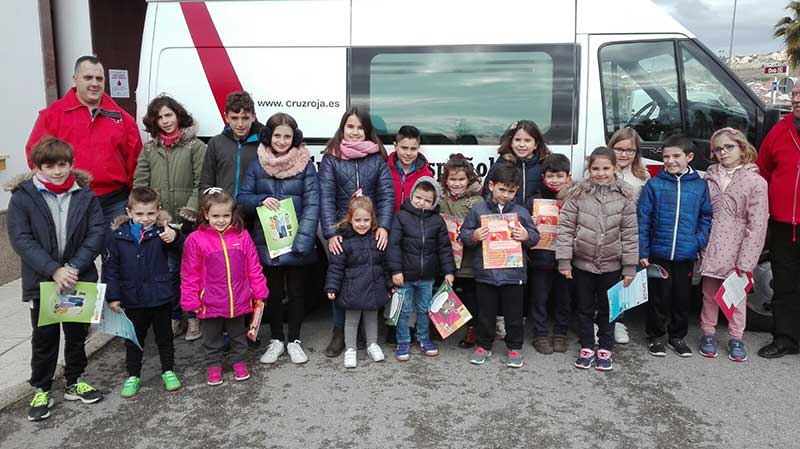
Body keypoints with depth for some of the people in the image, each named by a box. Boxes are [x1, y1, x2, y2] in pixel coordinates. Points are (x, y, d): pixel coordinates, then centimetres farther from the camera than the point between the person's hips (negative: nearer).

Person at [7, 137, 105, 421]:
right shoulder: (22, 197, -7)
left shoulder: (85, 195, -3)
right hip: (42, 282, -2)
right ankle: (41, 390, 26)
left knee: (77, 334, 15)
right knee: (44, 339, 10)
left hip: (80, 280, 2)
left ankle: (74, 382, 32)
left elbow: (97, 232, -7)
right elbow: (21, 239, -13)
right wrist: (53, 270, -21)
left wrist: (75, 267, -18)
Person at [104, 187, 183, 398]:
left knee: (164, 336, 16)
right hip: (132, 300, 1)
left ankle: (168, 371, 34)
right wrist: (112, 296, -3)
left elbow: (177, 248, -32)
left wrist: (174, 238, -55)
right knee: (133, 340, 17)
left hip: (161, 297, -1)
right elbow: (111, 268, -1)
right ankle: (133, 375, 33)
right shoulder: (118, 235, -6)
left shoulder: (161, 232, -11)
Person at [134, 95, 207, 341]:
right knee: (168, 270, 8)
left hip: (188, 223, -3)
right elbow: (140, 184, 7)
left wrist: (190, 211, -15)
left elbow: (201, 183, -7)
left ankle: (193, 318, 19)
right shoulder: (149, 149, 10)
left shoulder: (195, 146, -2)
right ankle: (174, 318, 21)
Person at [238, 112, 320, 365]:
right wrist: (261, 200, -16)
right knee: (273, 292, 13)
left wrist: (302, 240, -18)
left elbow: (312, 205, -10)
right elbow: (243, 197, 5)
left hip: (296, 242, -1)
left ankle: (294, 340, 26)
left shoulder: (306, 165, -5)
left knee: (296, 292, 10)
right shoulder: (257, 165, 3)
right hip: (267, 242, 2)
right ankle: (276, 340, 29)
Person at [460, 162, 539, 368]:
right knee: (486, 313, 12)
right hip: (485, 272, 0)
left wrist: (526, 236, -14)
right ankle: (484, 346, 28)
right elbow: (464, 234, 4)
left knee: (514, 313, 10)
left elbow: (535, 237, 7)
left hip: (514, 272, 0)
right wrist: (474, 237, -17)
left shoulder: (521, 212, 3)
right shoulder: (478, 210, 1)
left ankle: (515, 347, 26)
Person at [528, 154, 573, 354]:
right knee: (540, 298, 7)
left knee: (563, 298, 13)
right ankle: (540, 335, 20)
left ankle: (560, 334, 28)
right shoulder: (535, 200, 0)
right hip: (541, 258, -1)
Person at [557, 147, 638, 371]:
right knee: (585, 308, 13)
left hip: (611, 264, 0)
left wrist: (630, 267, -4)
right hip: (582, 262, 0)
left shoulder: (624, 195, -4)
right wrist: (564, 260, -10)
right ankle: (586, 347, 28)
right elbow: (565, 227, -7)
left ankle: (605, 348, 29)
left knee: (607, 308, 13)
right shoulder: (577, 193, -6)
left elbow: (630, 233, -3)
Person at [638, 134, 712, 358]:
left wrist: (700, 242, -7)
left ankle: (677, 336, 30)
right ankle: (655, 336, 23)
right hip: (658, 253, -2)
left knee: (682, 297, 13)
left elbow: (706, 218, 8)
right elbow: (643, 220, -5)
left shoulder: (700, 186, 2)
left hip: (686, 255, 2)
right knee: (658, 297, 7)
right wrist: (642, 252, -8)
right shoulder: (654, 185, -4)